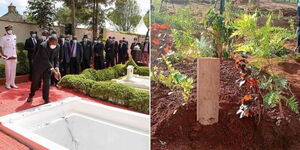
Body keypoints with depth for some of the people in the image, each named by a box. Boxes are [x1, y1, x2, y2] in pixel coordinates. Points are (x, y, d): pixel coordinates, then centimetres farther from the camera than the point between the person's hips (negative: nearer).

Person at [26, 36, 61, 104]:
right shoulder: (43, 46, -30)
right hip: (39, 65, -3)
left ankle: (46, 99, 13)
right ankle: (31, 95, 37)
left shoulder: (57, 46, -15)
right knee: (35, 81, 13)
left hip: (49, 66, 3)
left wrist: (57, 69, -19)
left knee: (47, 82, 1)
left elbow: (56, 58, -6)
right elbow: (45, 60, -31)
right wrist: (53, 70, -35)